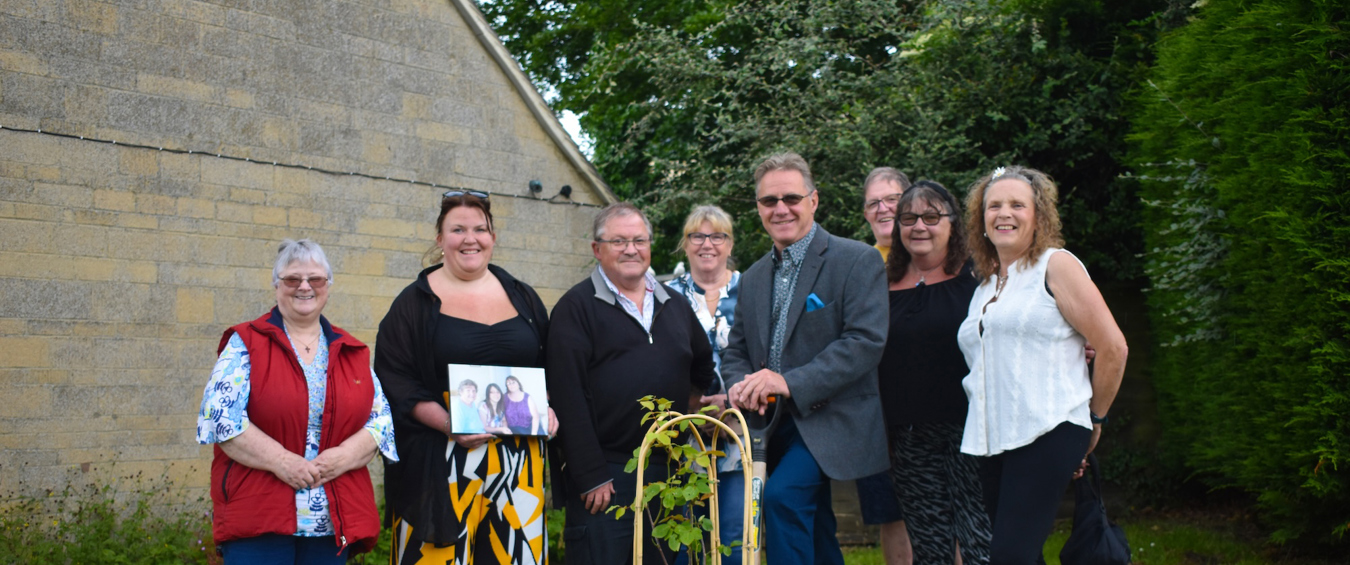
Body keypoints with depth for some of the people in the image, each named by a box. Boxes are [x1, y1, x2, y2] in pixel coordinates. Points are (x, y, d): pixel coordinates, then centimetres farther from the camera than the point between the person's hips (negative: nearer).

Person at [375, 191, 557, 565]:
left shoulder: (522, 298, 13)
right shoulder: (416, 303, 3)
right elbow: (395, 381, -4)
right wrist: (448, 424, -16)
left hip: (517, 459, 3)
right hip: (440, 462, -3)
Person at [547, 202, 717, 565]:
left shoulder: (675, 304, 14)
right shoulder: (576, 307, -5)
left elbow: (704, 370, 25)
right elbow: (568, 397, -11)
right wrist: (591, 477, -15)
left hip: (668, 470, 6)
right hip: (605, 473, -6)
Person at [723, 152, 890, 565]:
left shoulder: (857, 260, -8)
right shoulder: (753, 278, 13)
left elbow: (867, 340, -19)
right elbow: (735, 351, 14)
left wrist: (791, 382, -26)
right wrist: (741, 385, -10)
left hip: (829, 420, -6)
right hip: (774, 424, 7)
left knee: (783, 494, -27)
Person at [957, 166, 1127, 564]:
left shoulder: (1056, 265, -1)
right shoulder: (984, 285, 19)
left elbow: (1113, 347, -5)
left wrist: (1094, 416, 3)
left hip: (1047, 433, -7)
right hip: (991, 440, 7)